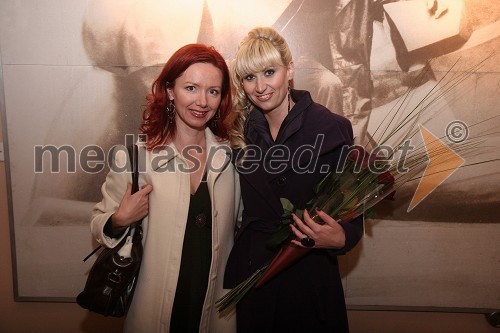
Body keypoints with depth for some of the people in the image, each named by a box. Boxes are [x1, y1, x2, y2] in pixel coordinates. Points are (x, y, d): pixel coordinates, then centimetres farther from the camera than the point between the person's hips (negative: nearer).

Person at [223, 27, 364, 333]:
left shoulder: (332, 128, -14)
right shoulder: (241, 128, -2)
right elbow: (245, 206, 5)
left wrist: (341, 238, -28)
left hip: (310, 274, -3)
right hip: (251, 270, 4)